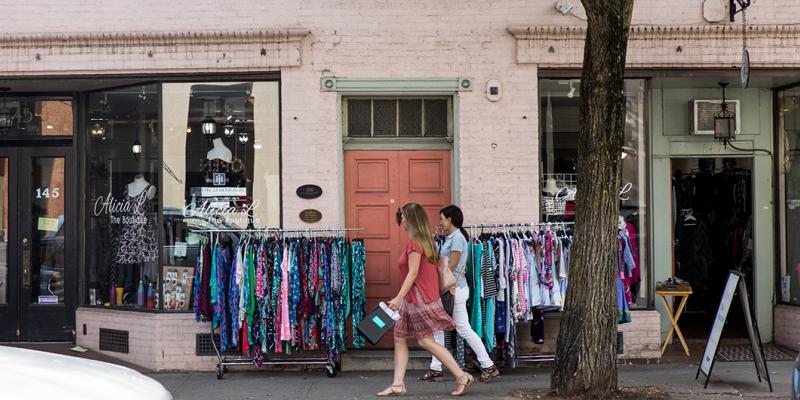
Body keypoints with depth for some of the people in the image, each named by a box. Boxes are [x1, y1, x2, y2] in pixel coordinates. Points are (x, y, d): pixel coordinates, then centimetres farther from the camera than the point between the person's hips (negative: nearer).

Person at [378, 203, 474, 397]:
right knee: (399, 338, 9)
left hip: (419, 299, -10)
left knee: (426, 341, -7)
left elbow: (413, 273, -21)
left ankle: (462, 376, -4)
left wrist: (399, 297, -23)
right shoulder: (424, 241, 12)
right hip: (412, 301, 10)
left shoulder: (414, 243, -16)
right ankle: (398, 384, 10)